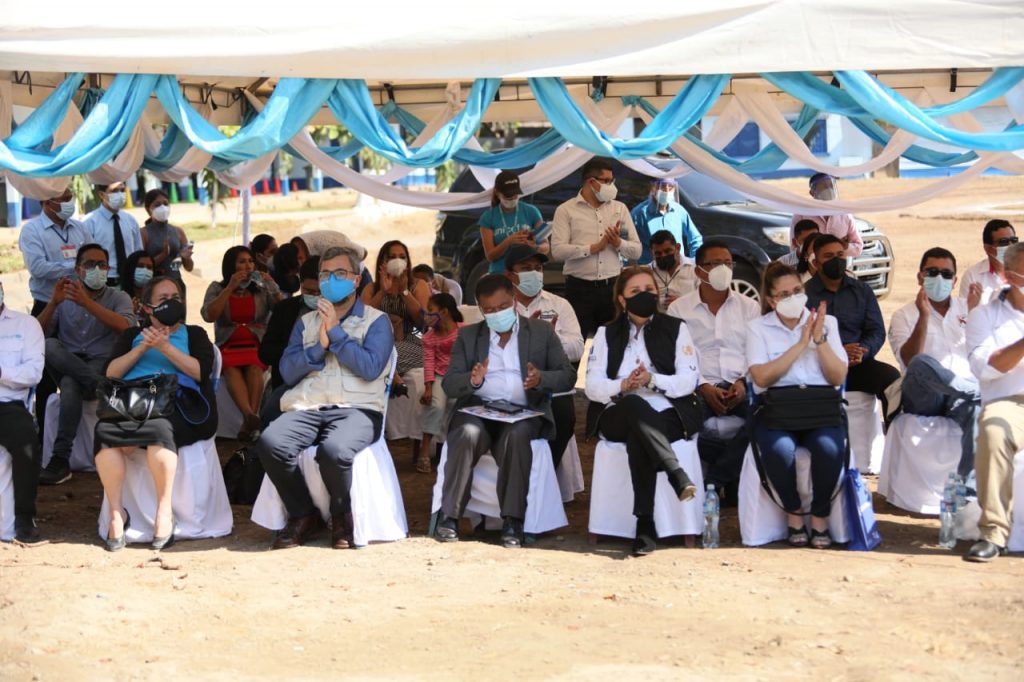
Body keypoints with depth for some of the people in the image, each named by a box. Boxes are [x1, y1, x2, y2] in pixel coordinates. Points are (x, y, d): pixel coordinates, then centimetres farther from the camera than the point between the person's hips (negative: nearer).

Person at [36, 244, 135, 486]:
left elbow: (125, 327, -14)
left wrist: (87, 303, -21)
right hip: (67, 365, 3)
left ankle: (61, 459, -35)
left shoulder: (118, 298, 10)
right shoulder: (64, 299, 17)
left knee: (71, 384, -37)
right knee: (50, 345, -31)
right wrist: (53, 303, -11)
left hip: (103, 365, -3)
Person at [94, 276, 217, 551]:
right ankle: (116, 513, -25)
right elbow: (111, 373, 14)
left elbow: (201, 372, 5)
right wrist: (142, 348, 3)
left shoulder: (194, 334, 24)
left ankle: (164, 512, -30)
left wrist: (165, 347, -3)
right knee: (104, 431, -33)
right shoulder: (131, 335, 29)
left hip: (177, 403, -2)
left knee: (159, 428, -39)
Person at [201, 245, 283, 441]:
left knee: (254, 367, -35)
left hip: (257, 345, 1)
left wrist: (274, 288, -10)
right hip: (228, 346, -1)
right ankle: (250, 416, -58)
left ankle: (248, 422, -49)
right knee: (231, 368, -35)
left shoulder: (262, 288, 16)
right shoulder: (217, 289, 13)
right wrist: (230, 288, -9)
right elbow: (208, 316, -5)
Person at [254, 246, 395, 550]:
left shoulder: (376, 321, 13)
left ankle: (342, 517, -6)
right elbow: (288, 371, 12)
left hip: (357, 409, -3)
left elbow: (370, 368, -5)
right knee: (270, 444, -30)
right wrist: (320, 345, -2)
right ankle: (304, 516, -8)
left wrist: (335, 332, -2)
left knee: (334, 451, -38)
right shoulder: (306, 322, 25)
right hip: (305, 408, 4)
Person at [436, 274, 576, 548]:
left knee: (516, 435, -35)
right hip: (477, 409, 1)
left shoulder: (542, 332, 15)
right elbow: (449, 384, 9)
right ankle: (449, 517, -28)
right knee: (467, 434, -33)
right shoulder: (468, 336, 18)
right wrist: (472, 380, -15)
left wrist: (541, 379, -14)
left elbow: (568, 377, 9)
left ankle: (512, 522, -32)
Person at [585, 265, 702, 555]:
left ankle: (645, 526, -44)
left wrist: (652, 380, -16)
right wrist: (623, 385, -15)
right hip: (618, 416, 0)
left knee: (638, 439, -37)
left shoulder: (675, 328, 17)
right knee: (635, 405, -39)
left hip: (667, 415, 0)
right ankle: (677, 475, -54)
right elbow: (592, 386, 7)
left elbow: (689, 381, 3)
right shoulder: (606, 334, 21)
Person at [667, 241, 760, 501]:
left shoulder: (749, 307, 16)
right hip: (699, 389, -1)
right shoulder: (679, 309, 10)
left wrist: (744, 382, -9)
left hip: (742, 389, 2)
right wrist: (703, 387, -13)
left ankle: (713, 482, -15)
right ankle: (732, 477, -10)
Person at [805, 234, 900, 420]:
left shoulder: (862, 291, 22)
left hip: (858, 364, 3)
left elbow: (877, 331, 13)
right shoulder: (804, 293, 9)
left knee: (892, 377, -27)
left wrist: (862, 351, -9)